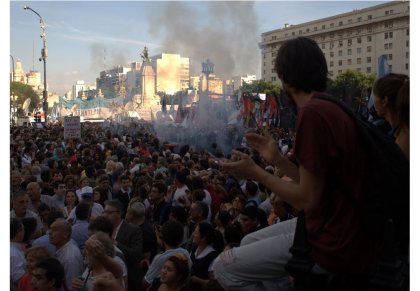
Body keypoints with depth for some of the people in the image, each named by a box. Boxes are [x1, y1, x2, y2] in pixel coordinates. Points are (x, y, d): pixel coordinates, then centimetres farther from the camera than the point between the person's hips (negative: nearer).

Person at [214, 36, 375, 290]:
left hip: (334, 248, -10)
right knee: (249, 243, 21)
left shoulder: (312, 113, -22)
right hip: (341, 231, 10)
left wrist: (255, 172, -10)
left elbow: (307, 200, -21)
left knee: (225, 267, -3)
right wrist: (277, 159, 11)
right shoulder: (332, 108, 9)